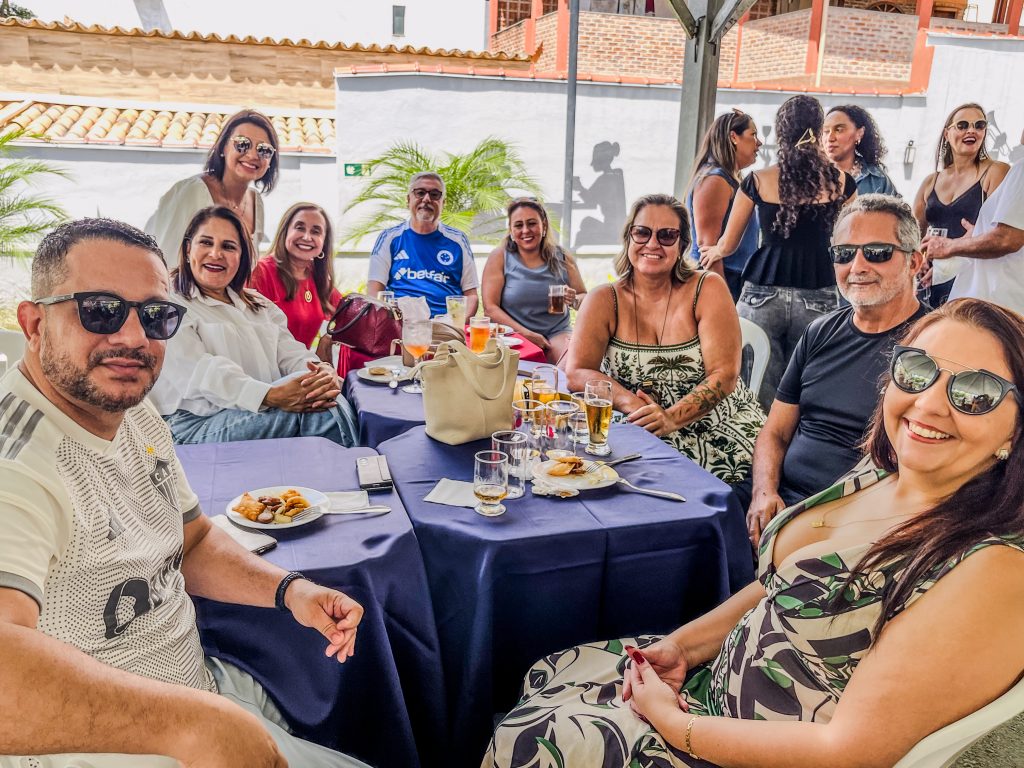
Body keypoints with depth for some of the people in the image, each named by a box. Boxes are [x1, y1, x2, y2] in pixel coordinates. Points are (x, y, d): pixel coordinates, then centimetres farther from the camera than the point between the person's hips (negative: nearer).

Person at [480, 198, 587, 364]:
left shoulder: (563, 258, 7)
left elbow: (585, 298, 15)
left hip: (556, 334, 2)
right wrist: (527, 334, -15)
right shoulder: (499, 257, 1)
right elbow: (490, 307, -6)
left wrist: (574, 300, -10)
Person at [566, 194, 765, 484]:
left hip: (717, 426, -1)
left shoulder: (708, 289, -2)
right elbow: (577, 373, -10)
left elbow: (724, 375, -9)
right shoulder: (605, 301, 1)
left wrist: (673, 417, -24)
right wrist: (634, 405, -25)